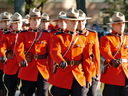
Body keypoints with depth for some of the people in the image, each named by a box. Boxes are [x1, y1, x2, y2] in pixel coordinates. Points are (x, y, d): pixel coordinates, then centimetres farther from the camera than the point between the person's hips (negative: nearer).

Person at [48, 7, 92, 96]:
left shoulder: (82, 39, 12)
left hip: (79, 78, 2)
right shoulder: (58, 37, 2)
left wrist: (88, 78, 3)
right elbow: (54, 52, -17)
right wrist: (62, 62, -38)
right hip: (62, 77, -2)